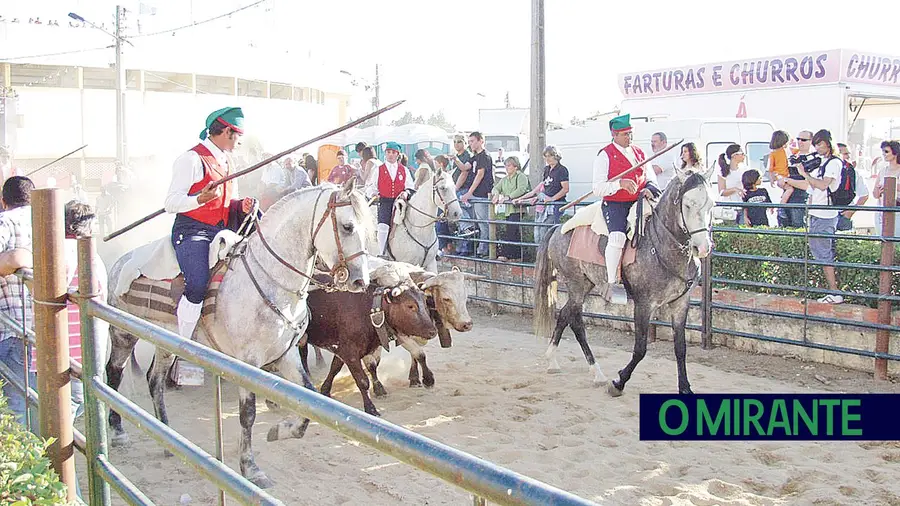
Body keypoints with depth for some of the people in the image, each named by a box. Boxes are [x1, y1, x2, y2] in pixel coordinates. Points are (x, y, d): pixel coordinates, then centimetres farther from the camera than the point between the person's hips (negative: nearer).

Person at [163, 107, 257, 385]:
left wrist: (241, 206, 9)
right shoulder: (193, 159, -5)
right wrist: (200, 199, -24)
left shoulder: (225, 161, 21)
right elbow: (171, 203, -7)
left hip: (222, 232, 9)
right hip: (192, 231, -9)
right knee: (198, 284, -28)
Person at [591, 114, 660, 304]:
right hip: (614, 204, -6)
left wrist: (649, 188, -2)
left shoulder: (639, 153, 19)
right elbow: (598, 189, -6)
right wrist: (620, 183, -23)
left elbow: (650, 176, 22)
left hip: (638, 202, 6)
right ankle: (612, 283, -24)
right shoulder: (605, 155, 0)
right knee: (617, 236, -32)